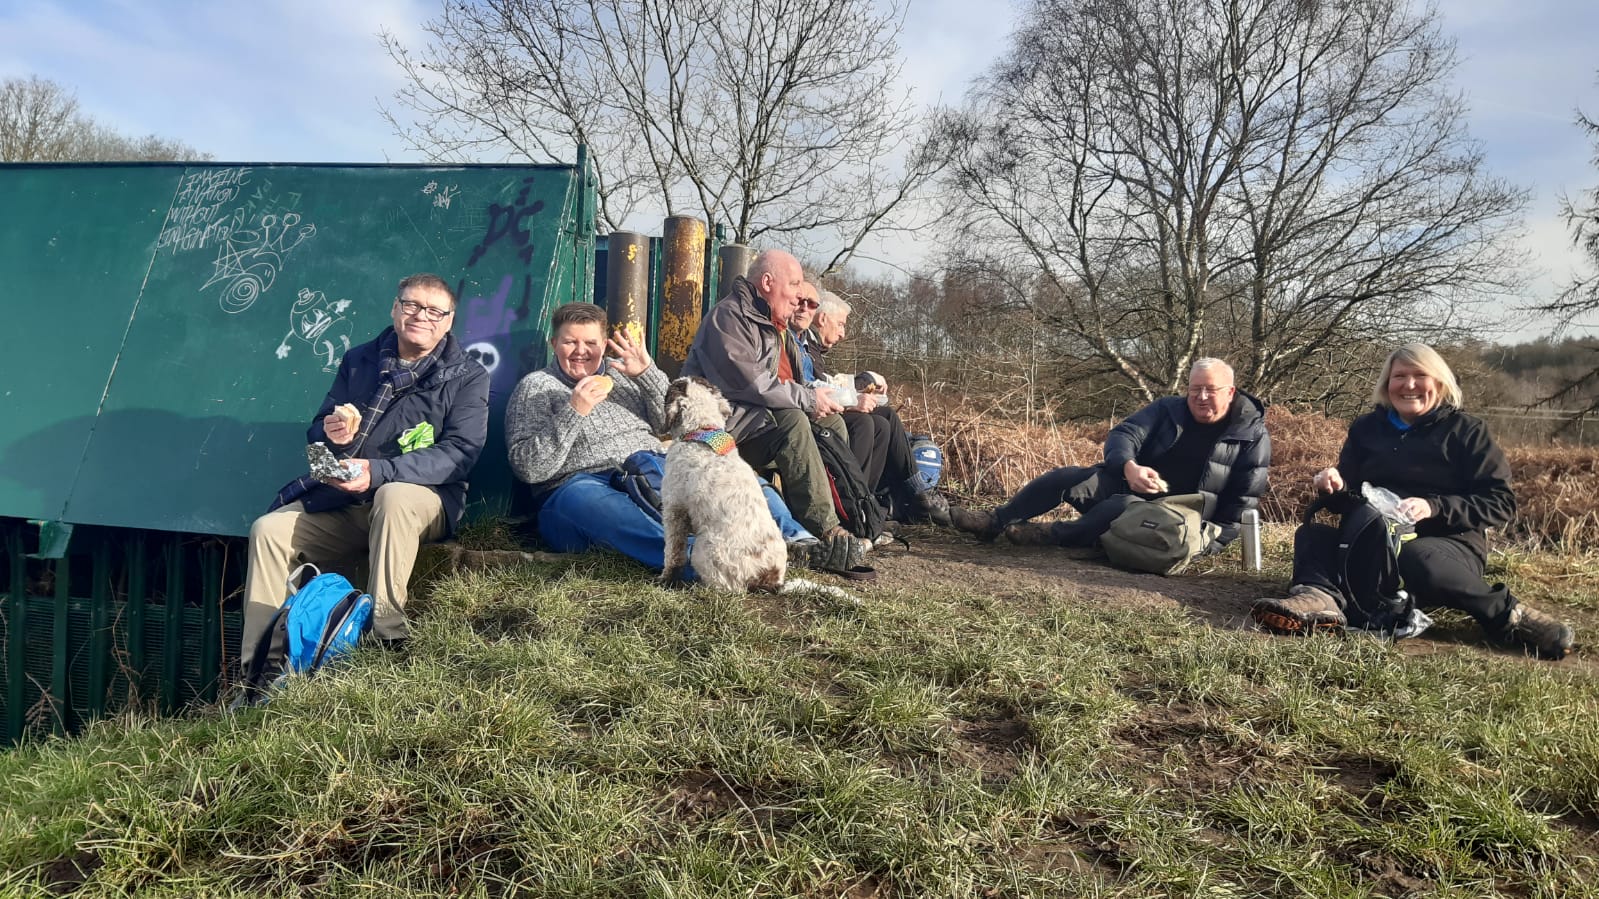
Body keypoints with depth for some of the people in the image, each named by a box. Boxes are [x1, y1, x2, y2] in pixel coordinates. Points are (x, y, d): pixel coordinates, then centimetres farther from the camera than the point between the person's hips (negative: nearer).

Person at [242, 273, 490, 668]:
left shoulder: (467, 377, 0)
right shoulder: (359, 361, 13)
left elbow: (459, 453, -14)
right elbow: (316, 432, 17)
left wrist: (379, 471, -27)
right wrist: (331, 434, -11)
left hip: (425, 501, -4)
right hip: (343, 502, 5)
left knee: (393, 495, -37)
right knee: (268, 529, -15)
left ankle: (384, 640, -32)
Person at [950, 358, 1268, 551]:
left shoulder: (1253, 435, -4)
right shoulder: (1168, 409, 4)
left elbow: (1242, 501, -4)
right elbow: (1123, 435, -8)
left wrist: (1209, 544, -15)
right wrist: (1128, 467, -31)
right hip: (1126, 484, 4)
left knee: (1126, 506, -38)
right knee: (1067, 478, -19)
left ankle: (1055, 535, -28)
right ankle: (994, 523, -15)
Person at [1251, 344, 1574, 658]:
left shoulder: (1466, 430, 2)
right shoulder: (1366, 427, 13)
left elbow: (1501, 503, -6)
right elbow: (1347, 499, 14)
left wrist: (1434, 507, -22)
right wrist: (1334, 486, -11)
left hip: (1449, 545, -4)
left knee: (1417, 558, -38)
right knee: (1311, 534, -21)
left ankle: (1508, 615, -22)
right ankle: (1319, 599, -50)